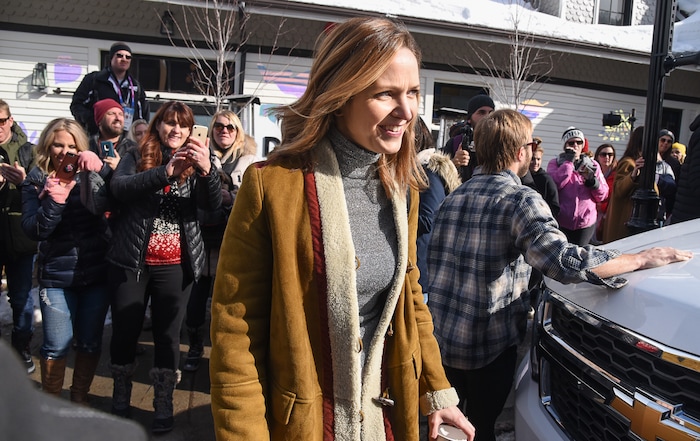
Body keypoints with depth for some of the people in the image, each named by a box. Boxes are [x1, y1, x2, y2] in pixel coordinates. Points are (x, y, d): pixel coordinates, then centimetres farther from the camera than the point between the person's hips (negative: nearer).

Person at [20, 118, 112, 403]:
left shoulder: (92, 175, 2)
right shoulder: (36, 181, 2)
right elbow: (33, 230, -9)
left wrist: (101, 169, -24)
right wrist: (54, 199, -22)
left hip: (97, 273, 1)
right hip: (56, 276, 0)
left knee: (90, 342, 10)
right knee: (57, 345, 2)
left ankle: (79, 398, 30)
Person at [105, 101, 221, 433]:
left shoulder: (195, 163, 6)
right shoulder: (136, 157, 4)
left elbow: (213, 204, -10)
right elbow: (118, 187, -16)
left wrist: (207, 169, -31)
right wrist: (166, 171, -30)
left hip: (175, 265, 1)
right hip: (131, 261, 0)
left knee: (168, 334, 7)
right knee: (124, 331, 9)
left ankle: (163, 406, 22)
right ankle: (120, 400, 29)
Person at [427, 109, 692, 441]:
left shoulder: (454, 197, 7)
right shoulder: (520, 200, -16)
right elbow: (564, 261, -30)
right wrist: (642, 259, -19)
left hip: (440, 336, 6)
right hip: (487, 344, -6)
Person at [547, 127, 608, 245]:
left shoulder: (592, 165, 10)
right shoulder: (555, 163, 4)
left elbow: (602, 195, 6)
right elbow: (555, 184, -17)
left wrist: (592, 180, -13)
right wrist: (569, 161, -11)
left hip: (586, 223, 2)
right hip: (561, 223, -2)